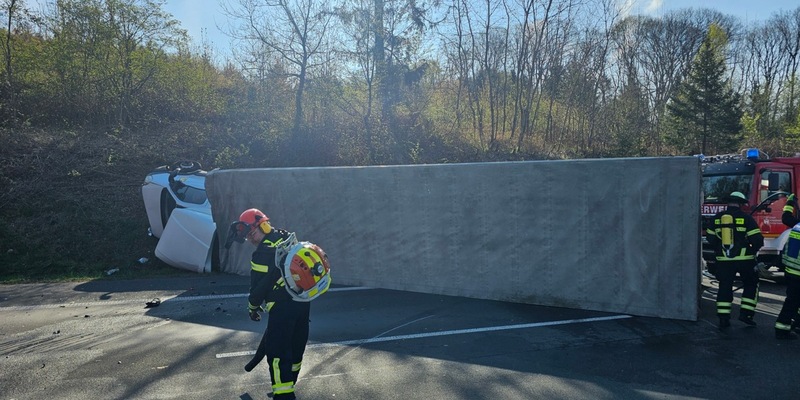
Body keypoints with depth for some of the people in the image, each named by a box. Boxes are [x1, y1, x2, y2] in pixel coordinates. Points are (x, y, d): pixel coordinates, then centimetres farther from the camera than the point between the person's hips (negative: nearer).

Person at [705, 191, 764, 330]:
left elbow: (710, 238, 10)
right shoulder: (745, 217, -7)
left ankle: (723, 318, 5)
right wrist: (753, 250, 10)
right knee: (751, 284, 17)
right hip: (744, 259, -3)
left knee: (724, 287, 9)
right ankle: (745, 313, 11)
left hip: (723, 260, 3)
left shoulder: (717, 217, 3)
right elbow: (757, 239, -10)